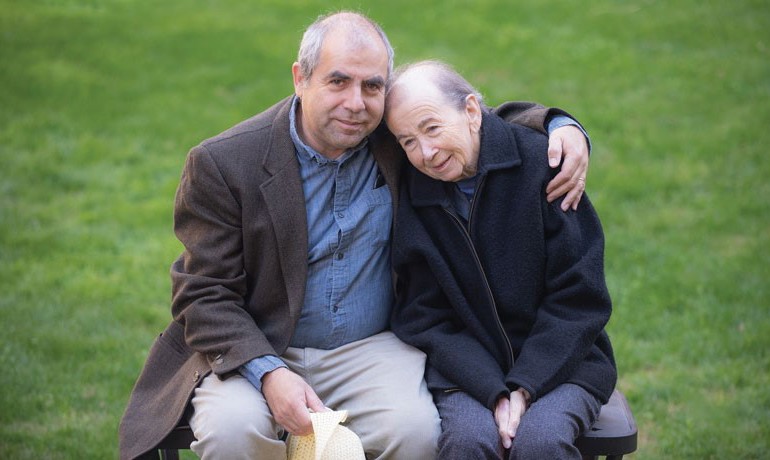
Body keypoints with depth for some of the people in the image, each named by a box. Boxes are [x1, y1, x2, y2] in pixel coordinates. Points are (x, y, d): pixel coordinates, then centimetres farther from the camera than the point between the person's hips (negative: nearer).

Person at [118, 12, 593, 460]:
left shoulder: (400, 139, 0)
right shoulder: (221, 163, -9)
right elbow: (205, 296, -8)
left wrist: (561, 127, -6)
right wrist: (268, 374, -25)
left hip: (371, 349, 2)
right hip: (250, 351, -2)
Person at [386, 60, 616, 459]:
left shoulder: (540, 161, -7)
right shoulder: (411, 196, 0)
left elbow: (580, 297, -7)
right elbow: (425, 320, -1)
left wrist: (525, 387, -15)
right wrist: (494, 393, -16)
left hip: (560, 362, -1)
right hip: (465, 368, 2)